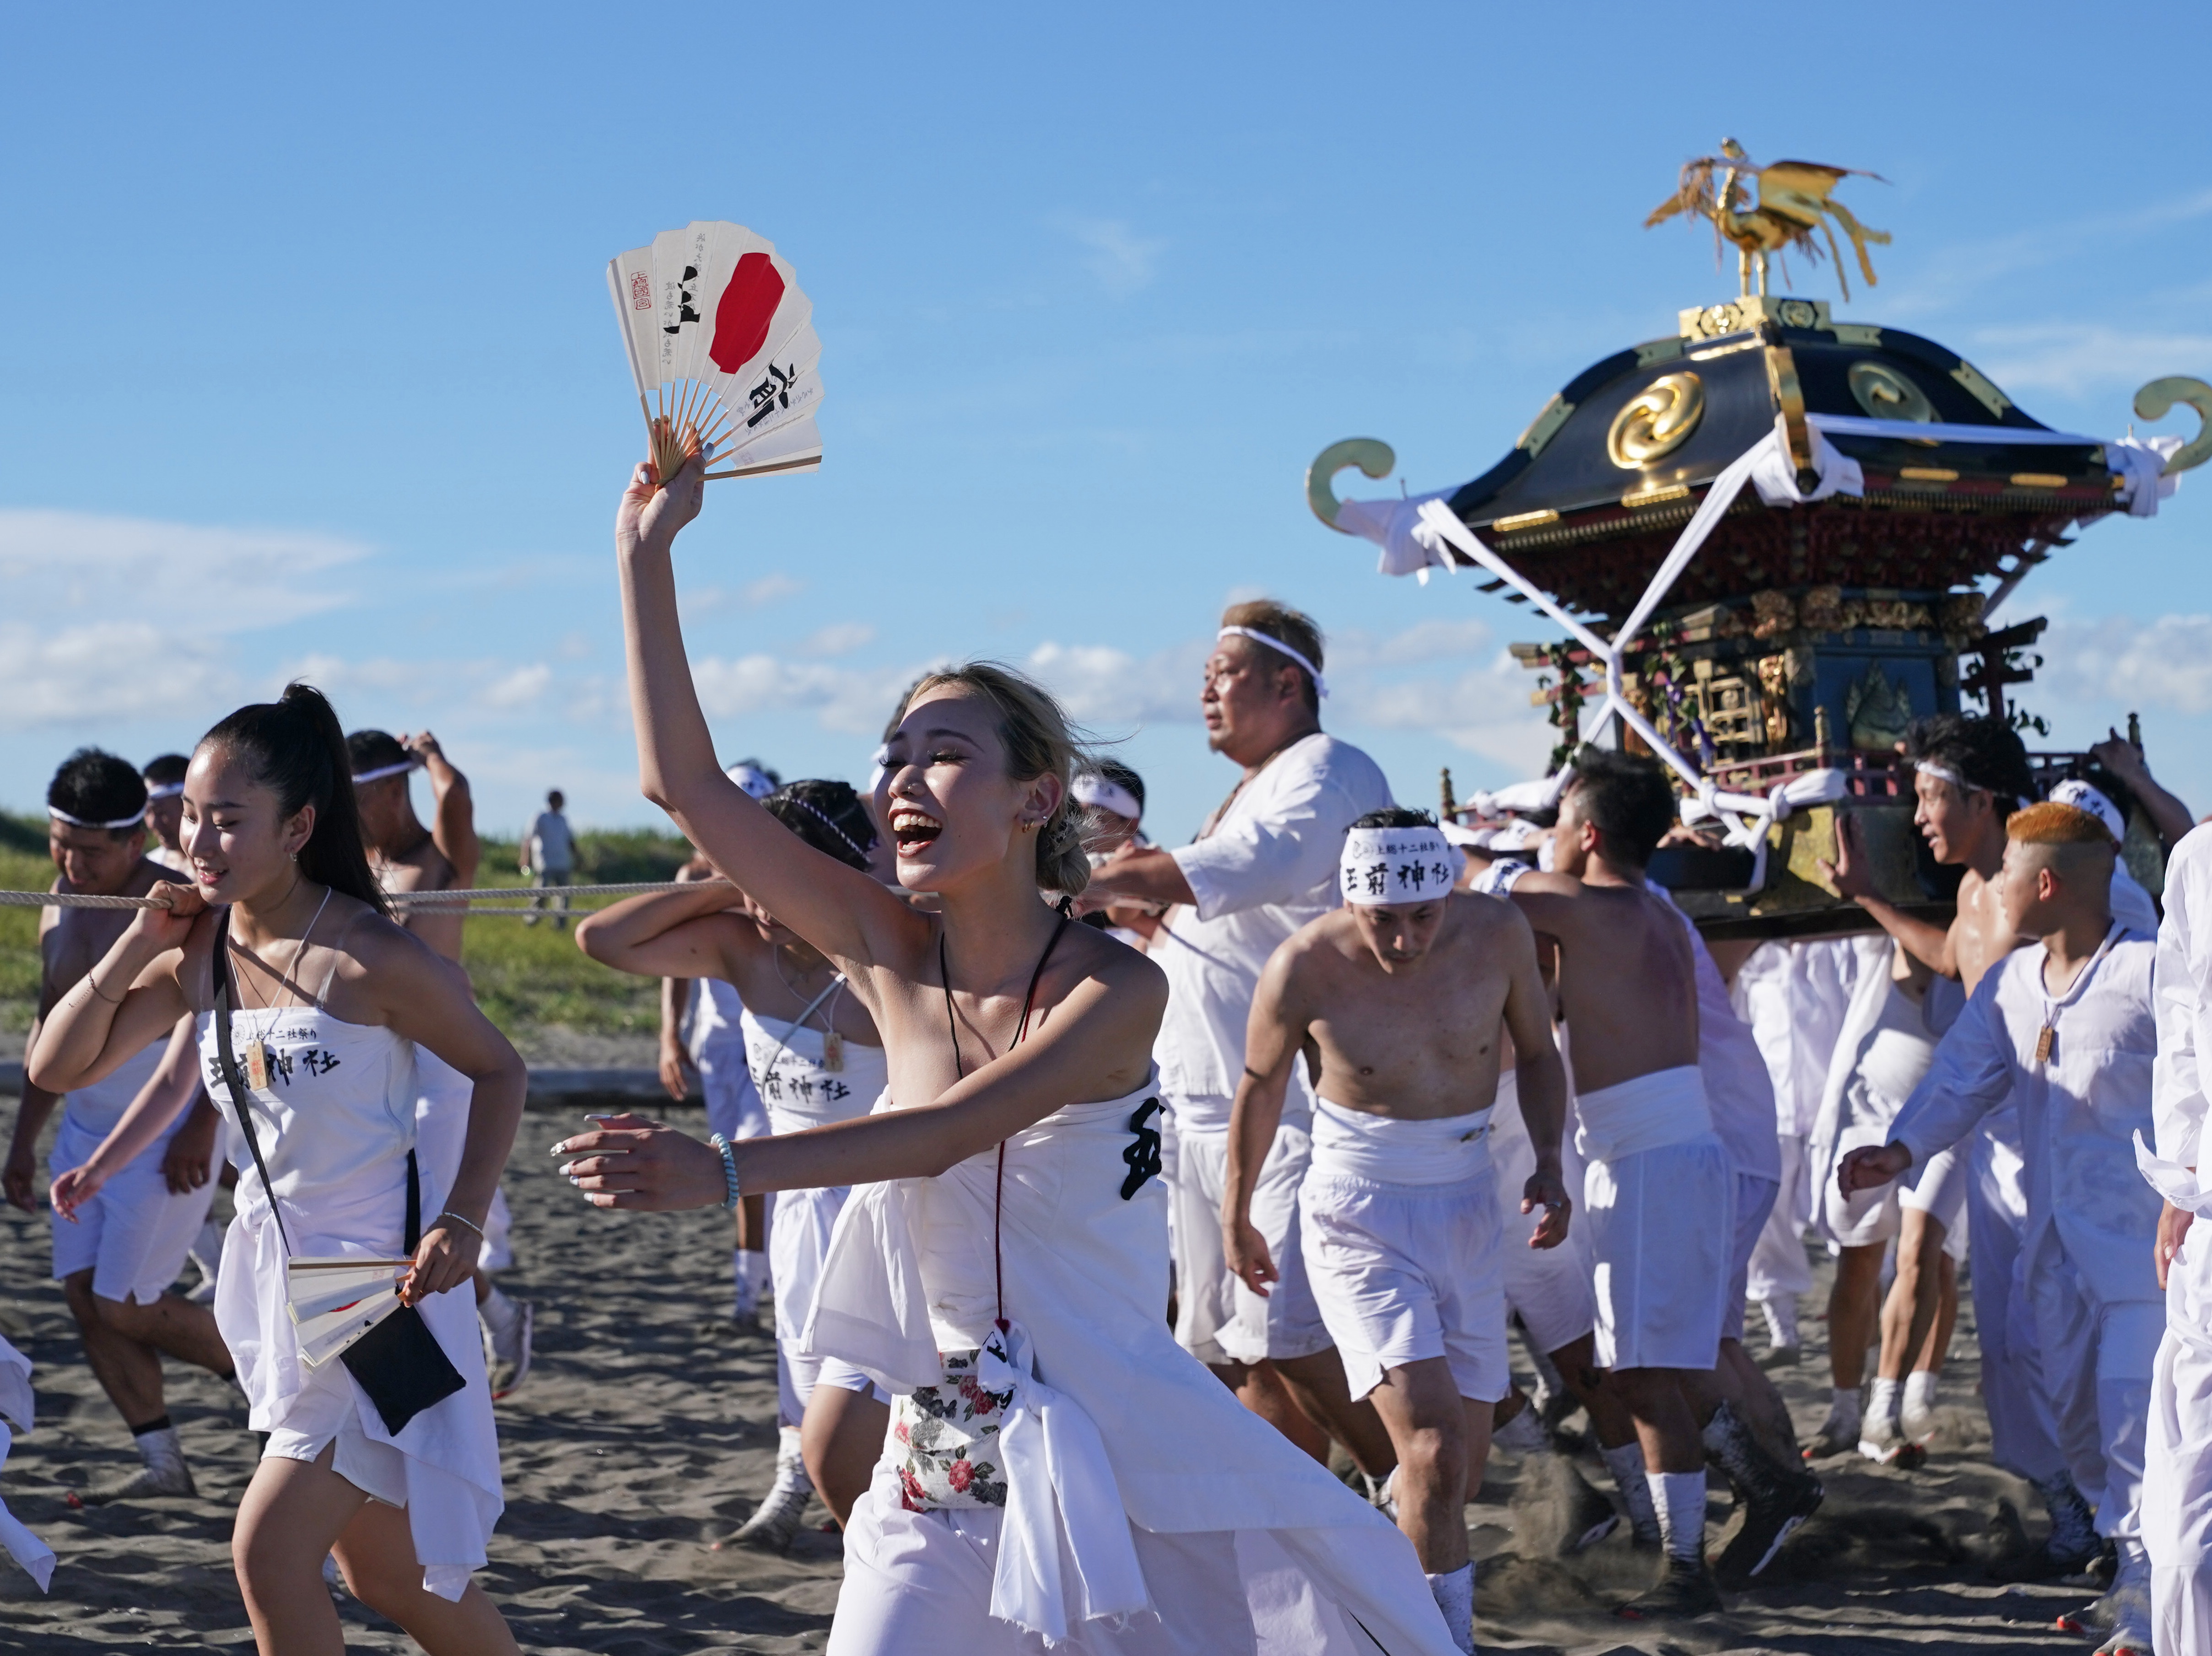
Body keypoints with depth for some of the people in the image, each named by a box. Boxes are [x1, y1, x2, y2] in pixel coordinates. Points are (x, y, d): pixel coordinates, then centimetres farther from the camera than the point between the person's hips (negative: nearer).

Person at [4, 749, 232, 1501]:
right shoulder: (61, 910, 7)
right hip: (85, 1131, 8)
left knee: (126, 1309, -7)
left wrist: (201, 1129, -23)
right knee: (85, 1296, 3)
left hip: (166, 1141, -8)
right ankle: (161, 1463, 11)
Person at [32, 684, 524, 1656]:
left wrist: (462, 1221, -18)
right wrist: (137, 945, -11)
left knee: (269, 1548, -12)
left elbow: (497, 1070, -8)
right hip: (274, 1268, 7)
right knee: (383, 1575, 15)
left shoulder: (367, 958, -18)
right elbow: (56, 1067, 1)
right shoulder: (196, 952, 0)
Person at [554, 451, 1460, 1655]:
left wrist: (723, 1172, -34)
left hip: (1116, 1448, -3)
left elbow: (945, 1133, -24)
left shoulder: (1116, 988, -12)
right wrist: (647, 553, -6)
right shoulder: (893, 956, 1)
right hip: (940, 1455, 4)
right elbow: (683, 783, -3)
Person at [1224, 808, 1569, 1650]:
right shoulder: (1304, 966, -17)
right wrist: (1236, 1217, 12)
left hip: (1468, 1208, 4)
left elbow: (1537, 1053, 8)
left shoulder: (1498, 933, -10)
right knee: (1433, 1451, -21)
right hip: (1359, 1215, -4)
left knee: (1464, 1457, 11)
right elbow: (1261, 1084, 1)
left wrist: (1548, 1161, -9)